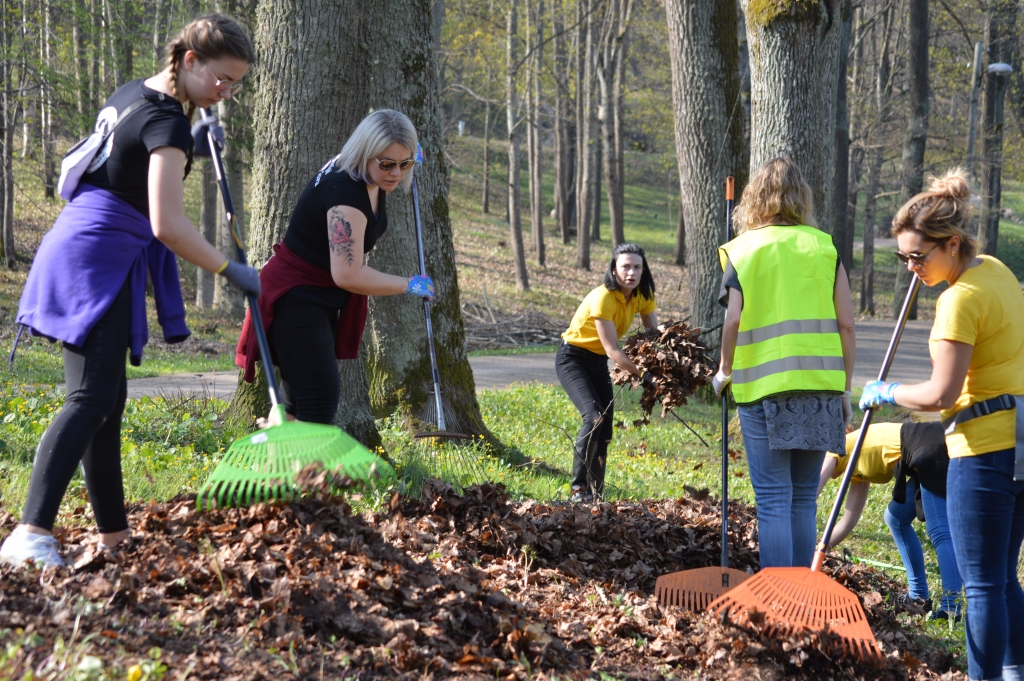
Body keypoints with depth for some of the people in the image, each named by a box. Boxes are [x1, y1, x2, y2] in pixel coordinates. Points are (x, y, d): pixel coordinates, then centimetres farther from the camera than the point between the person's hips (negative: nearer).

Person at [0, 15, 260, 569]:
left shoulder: (129, 95, 14)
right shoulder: (168, 122, -15)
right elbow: (168, 224, -23)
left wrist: (195, 144, 28)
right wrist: (232, 271, -15)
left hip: (80, 246, 10)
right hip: (100, 258, -10)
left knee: (108, 398, 12)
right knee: (91, 398, -18)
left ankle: (113, 535, 18)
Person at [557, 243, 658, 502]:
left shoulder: (643, 296, -7)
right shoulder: (603, 298, -29)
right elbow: (613, 350, -29)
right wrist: (645, 376, -34)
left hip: (599, 362, 7)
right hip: (572, 358, -7)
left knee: (604, 429, 4)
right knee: (594, 417, -25)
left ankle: (595, 494, 13)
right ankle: (578, 489, -18)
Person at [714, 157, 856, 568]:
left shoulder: (742, 250, 1)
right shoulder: (824, 247, 7)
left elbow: (733, 321, -8)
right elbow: (846, 325, 3)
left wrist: (725, 372, 10)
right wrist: (845, 390, 13)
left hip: (763, 389, -3)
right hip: (820, 386, 3)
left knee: (774, 500, -1)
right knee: (804, 500, 12)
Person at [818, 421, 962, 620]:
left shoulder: (833, 452, 7)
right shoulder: (857, 470, 29)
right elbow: (848, 521, 32)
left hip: (935, 451, -9)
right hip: (931, 460, 9)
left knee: (940, 532, -16)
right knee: (896, 518, 18)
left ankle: (951, 608, -25)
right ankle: (919, 596, 19)